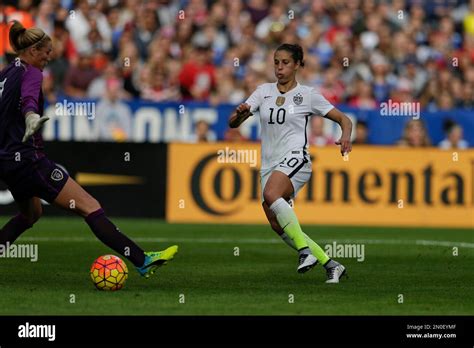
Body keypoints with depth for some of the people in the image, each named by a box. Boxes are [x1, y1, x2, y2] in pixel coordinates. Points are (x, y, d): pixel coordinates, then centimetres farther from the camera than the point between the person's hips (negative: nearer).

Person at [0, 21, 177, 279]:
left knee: (31, 212, 33)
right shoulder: (30, 74, -10)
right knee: (88, 205, -14)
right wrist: (32, 117, -52)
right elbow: (29, 99, -32)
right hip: (27, 158, -10)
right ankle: (141, 260, -21)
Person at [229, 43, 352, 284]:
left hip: (295, 159, -6)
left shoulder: (308, 95, 4)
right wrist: (240, 113, -17)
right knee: (278, 225, -5)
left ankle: (305, 250, -34)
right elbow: (233, 123, 7)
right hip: (269, 163, 6)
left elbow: (343, 119, 7)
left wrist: (346, 138, -15)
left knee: (271, 194, -36)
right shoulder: (263, 91, 14)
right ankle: (330, 265, 7)